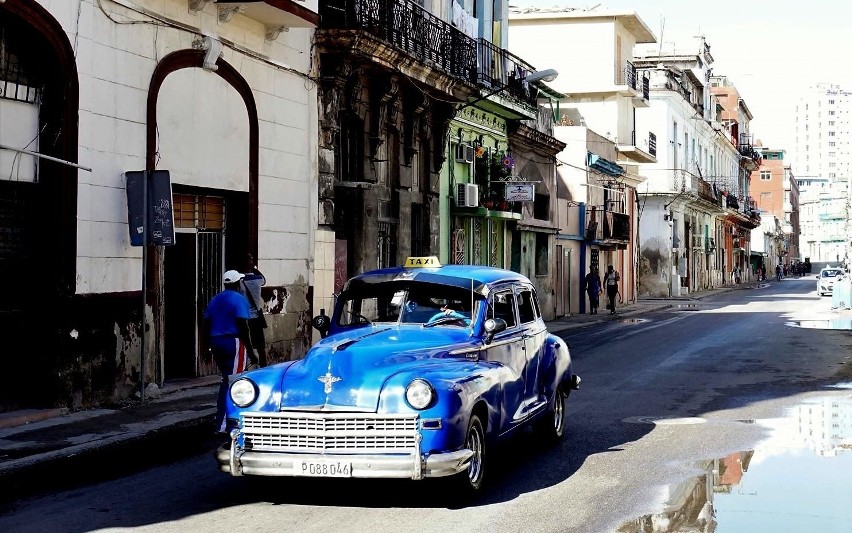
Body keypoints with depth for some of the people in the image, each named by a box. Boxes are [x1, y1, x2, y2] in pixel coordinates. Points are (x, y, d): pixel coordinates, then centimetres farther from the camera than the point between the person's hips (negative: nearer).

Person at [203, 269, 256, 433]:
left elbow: (206, 325, 14)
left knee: (226, 380, 18)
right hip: (233, 342, -7)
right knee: (232, 383, -6)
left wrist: (209, 346, 21)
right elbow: (243, 327, -15)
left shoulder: (215, 300, 14)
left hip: (216, 342, 8)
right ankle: (222, 424, -10)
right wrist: (250, 351, -12)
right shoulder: (239, 299, -8)